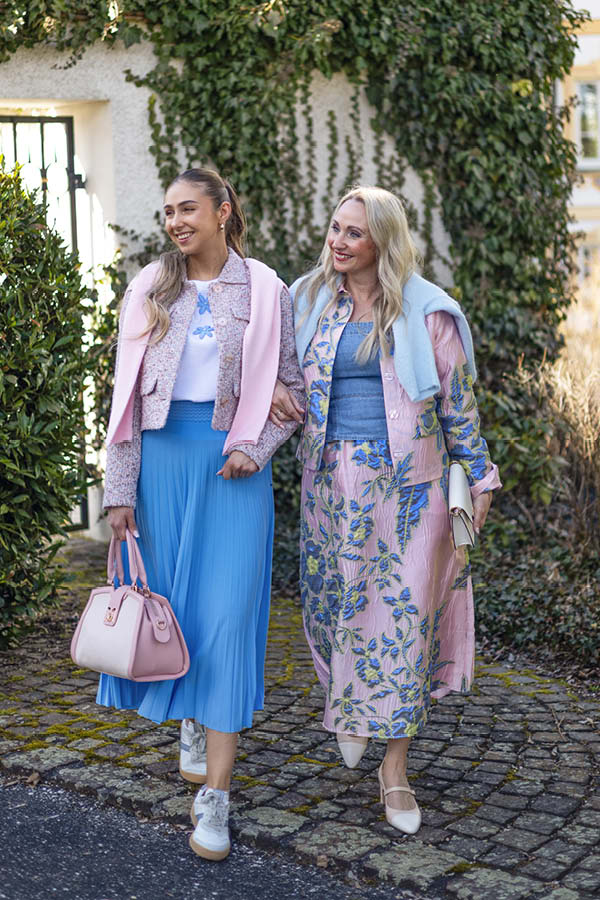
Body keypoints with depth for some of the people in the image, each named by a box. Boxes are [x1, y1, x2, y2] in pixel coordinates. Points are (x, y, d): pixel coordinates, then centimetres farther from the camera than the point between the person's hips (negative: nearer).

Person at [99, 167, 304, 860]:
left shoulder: (265, 292, 2)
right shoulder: (148, 291, 6)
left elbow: (291, 387, 6)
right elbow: (126, 394, 5)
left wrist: (254, 447, -10)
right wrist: (120, 489, -1)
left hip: (232, 464, -2)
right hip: (162, 458, 2)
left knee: (226, 614, -7)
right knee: (169, 601, 8)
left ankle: (213, 797, -4)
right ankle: (192, 720, 38)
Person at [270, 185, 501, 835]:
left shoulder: (424, 310, -2)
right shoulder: (309, 300, 5)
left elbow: (456, 398, 4)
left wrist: (478, 476, 5)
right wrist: (268, 391, -5)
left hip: (407, 482, -2)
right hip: (333, 480, 2)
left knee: (405, 612, -2)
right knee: (335, 602, 9)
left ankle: (394, 769, 8)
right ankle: (347, 707, 39)